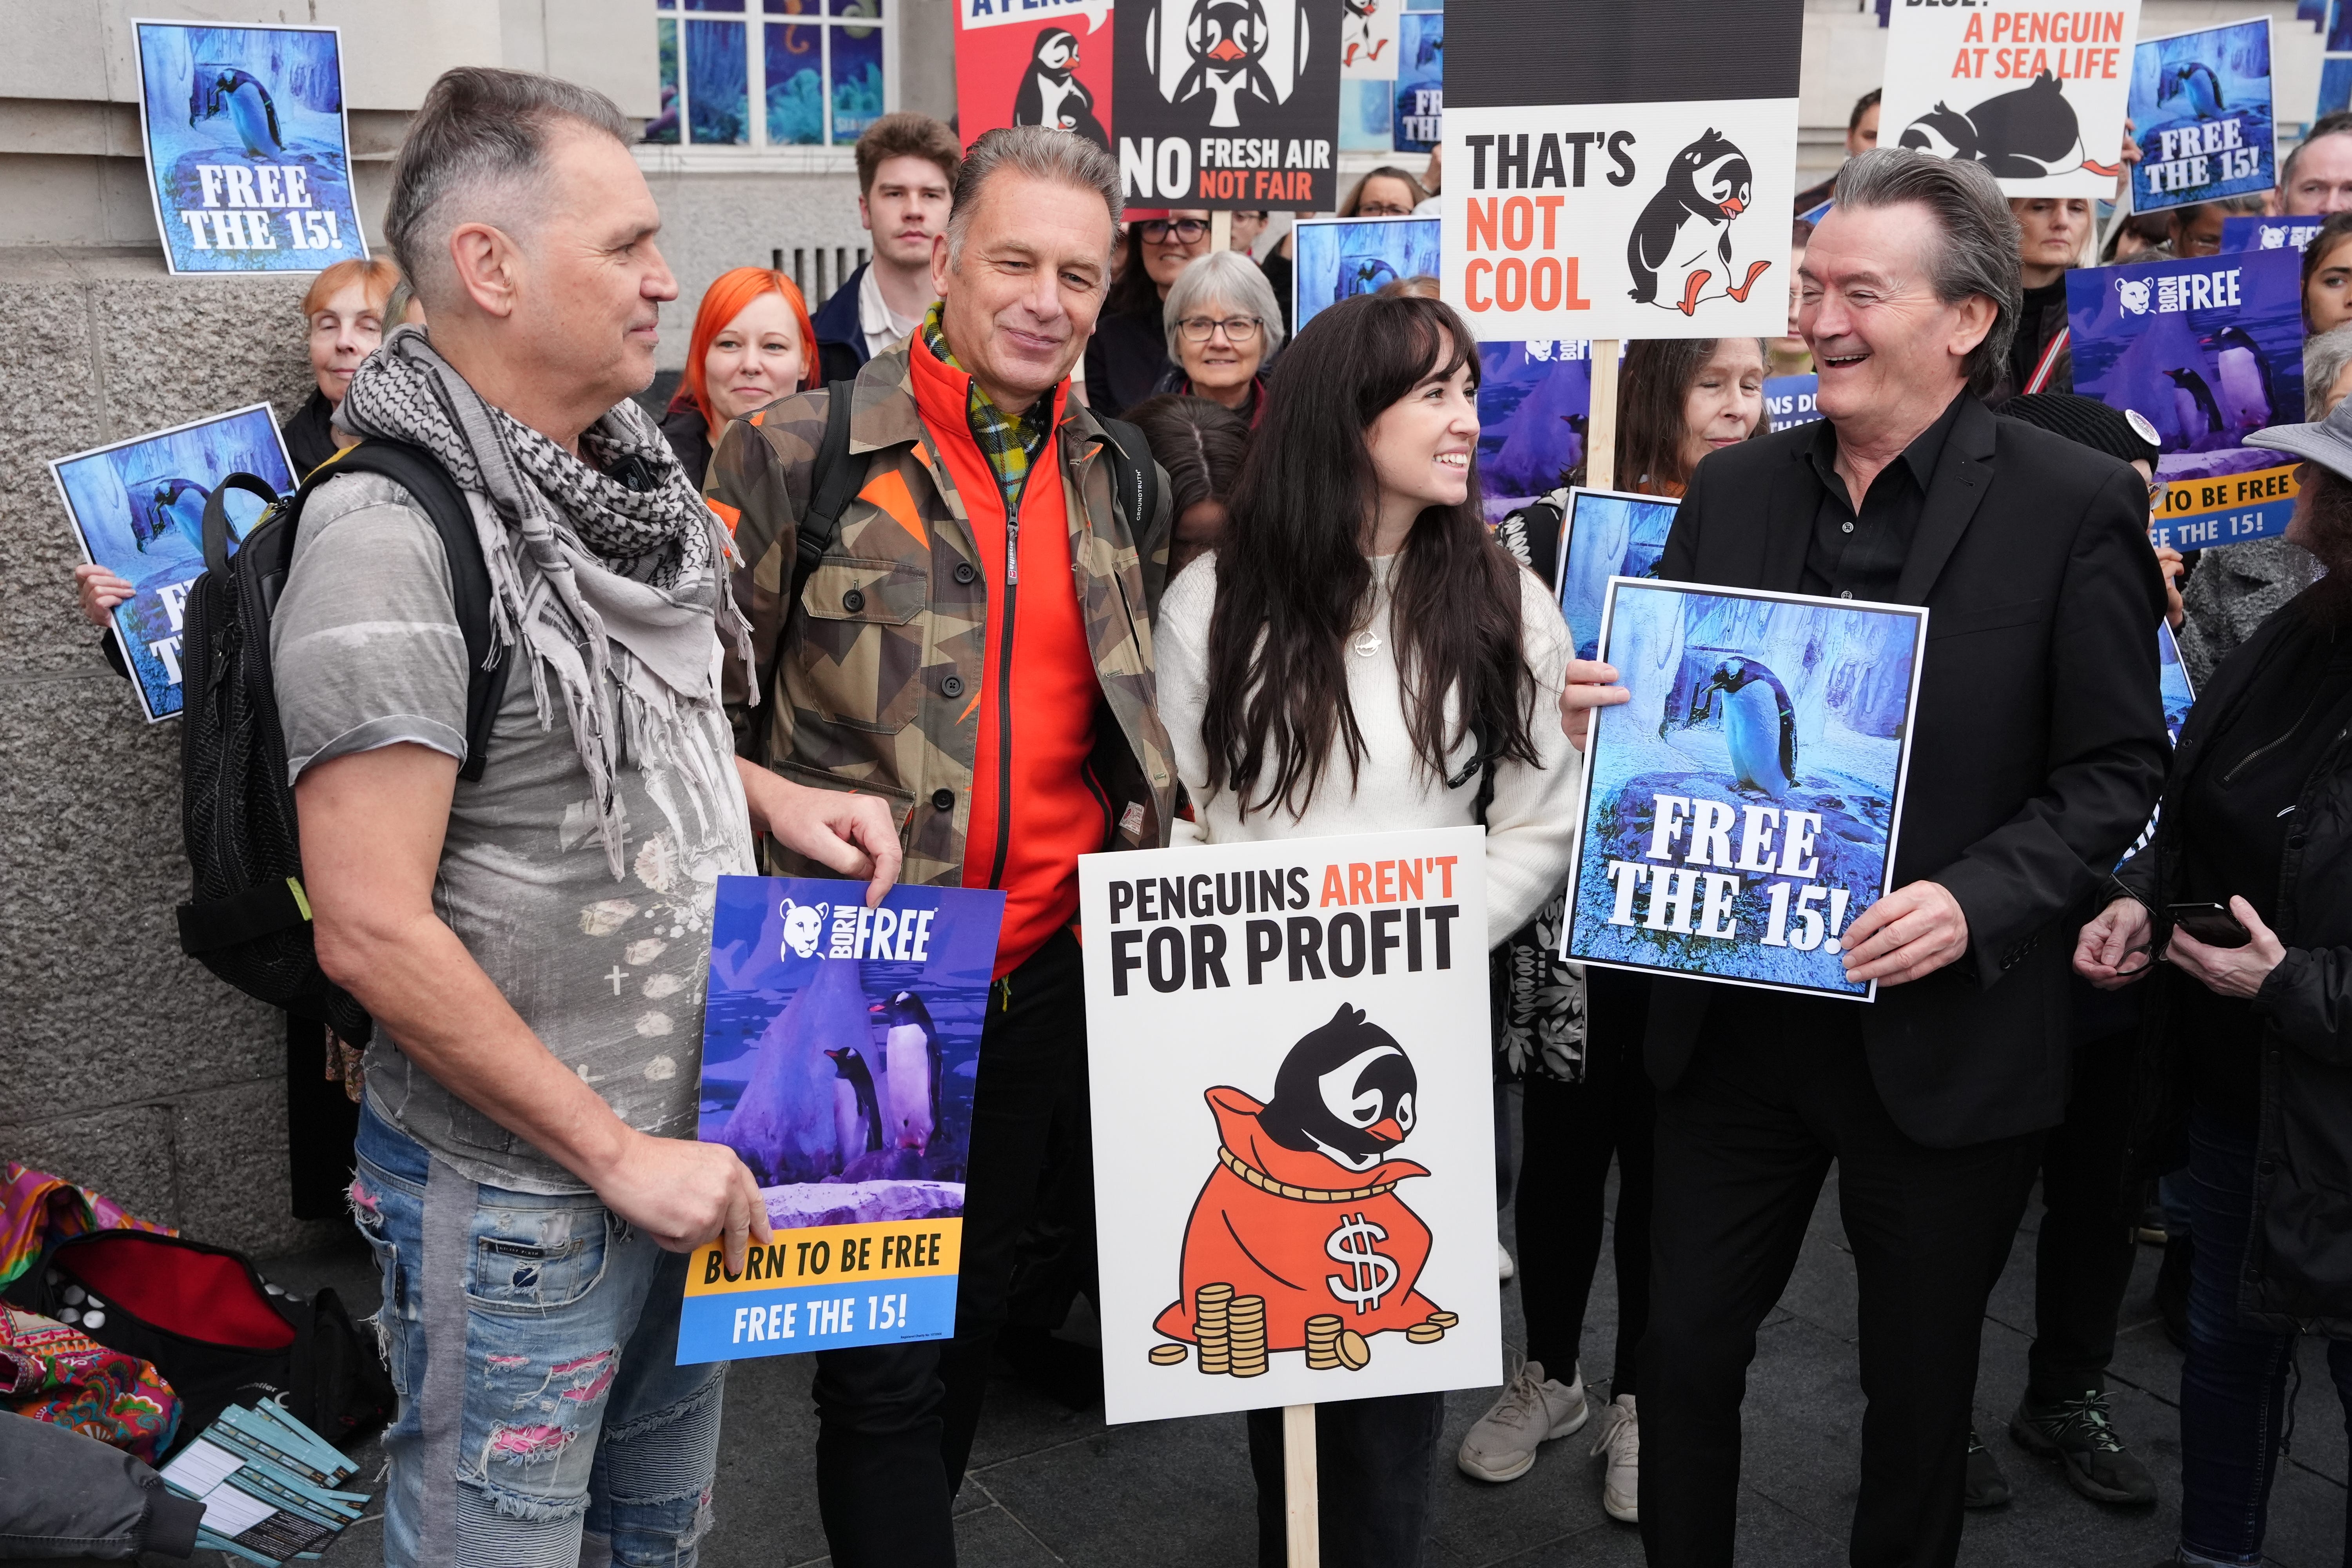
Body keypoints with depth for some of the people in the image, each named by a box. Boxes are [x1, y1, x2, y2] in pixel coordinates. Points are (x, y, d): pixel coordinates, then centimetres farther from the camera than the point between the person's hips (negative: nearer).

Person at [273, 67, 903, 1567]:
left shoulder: (621, 472, 4)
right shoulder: (391, 533, -21)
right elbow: (373, 931, -24)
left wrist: (770, 795, 3)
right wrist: (615, 1152, -19)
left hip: (690, 1143, 8)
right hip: (520, 1192, -7)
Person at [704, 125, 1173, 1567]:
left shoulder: (1119, 479, 8)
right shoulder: (797, 453, -6)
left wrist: (1159, 857, 7)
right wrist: (780, 820, -11)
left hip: (1047, 978, 5)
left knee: (975, 1317, 20)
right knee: (889, 1360, 1)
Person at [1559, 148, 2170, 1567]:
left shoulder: (2076, 506, -8)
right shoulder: (1734, 491, 4)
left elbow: (2116, 771, -7)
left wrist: (1977, 902, -21)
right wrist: (1599, 708, -12)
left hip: (1947, 1040, -3)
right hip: (1737, 1020, 4)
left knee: (1920, 1383, 15)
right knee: (1686, 1350, 12)